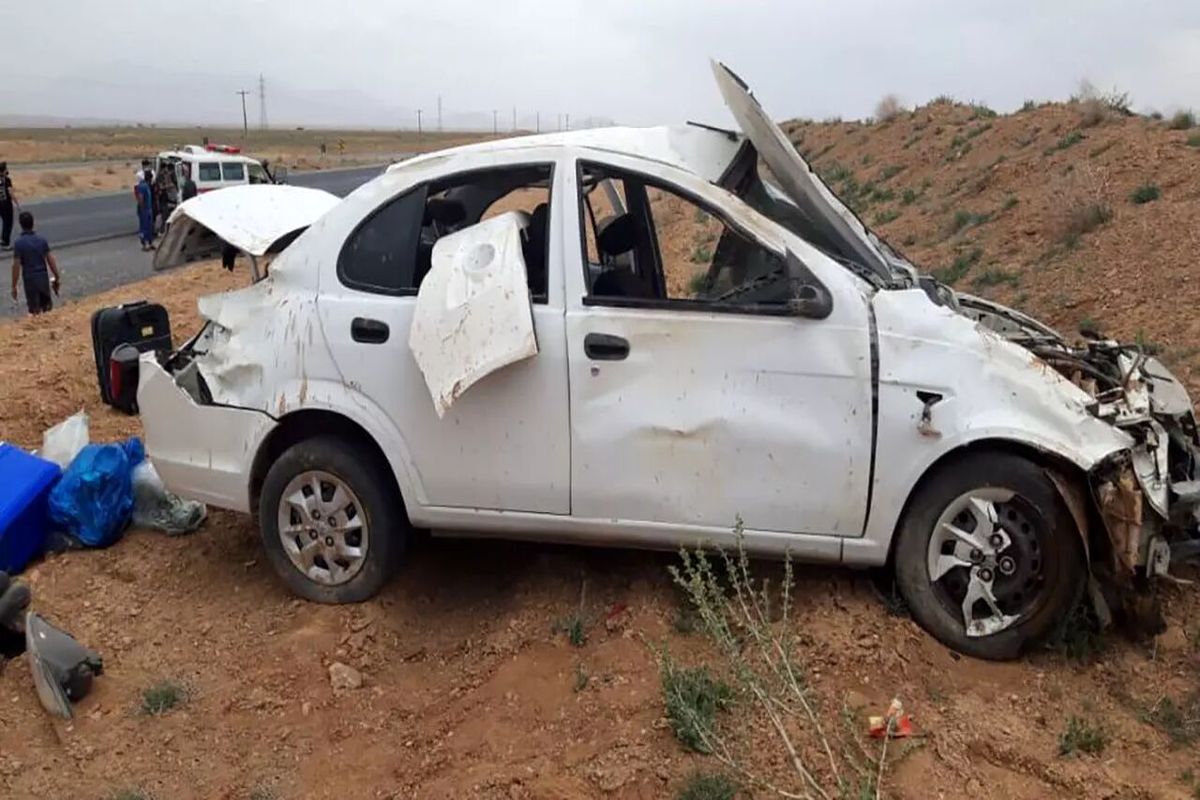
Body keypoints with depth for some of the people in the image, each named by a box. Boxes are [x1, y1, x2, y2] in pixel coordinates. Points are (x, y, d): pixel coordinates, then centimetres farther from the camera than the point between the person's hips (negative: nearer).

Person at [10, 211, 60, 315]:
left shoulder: (19, 243, -11)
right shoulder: (41, 240, 1)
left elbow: (16, 266, -11)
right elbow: (51, 260, 2)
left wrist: (14, 286, -4)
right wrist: (57, 278, 11)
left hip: (30, 279, -3)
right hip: (44, 277, 3)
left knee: (35, 311, 5)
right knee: (47, 306, 16)